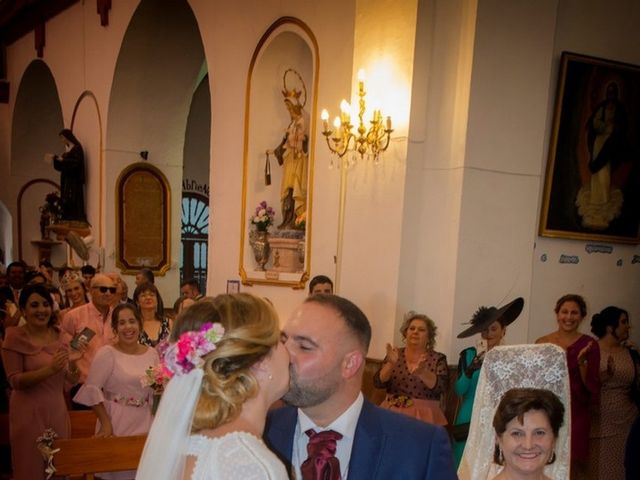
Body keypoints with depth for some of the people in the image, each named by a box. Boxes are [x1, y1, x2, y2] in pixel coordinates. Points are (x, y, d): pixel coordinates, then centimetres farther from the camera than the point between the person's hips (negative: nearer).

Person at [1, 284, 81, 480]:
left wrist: (73, 366, -13)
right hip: (29, 412, -4)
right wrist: (49, 370, -25)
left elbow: (71, 381, 8)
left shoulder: (61, 336, 5)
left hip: (58, 410, 5)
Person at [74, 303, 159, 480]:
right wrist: (105, 422, -16)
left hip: (145, 422, 4)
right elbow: (92, 388, -13)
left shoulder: (152, 353, 5)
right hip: (116, 422, -4)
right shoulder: (106, 353, -9)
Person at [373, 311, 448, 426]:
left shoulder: (438, 359, 2)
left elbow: (441, 387, -13)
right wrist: (391, 364, -19)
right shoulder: (396, 355, 6)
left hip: (423, 415, -1)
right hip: (392, 412, 2)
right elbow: (378, 382, -3)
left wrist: (422, 373, -28)